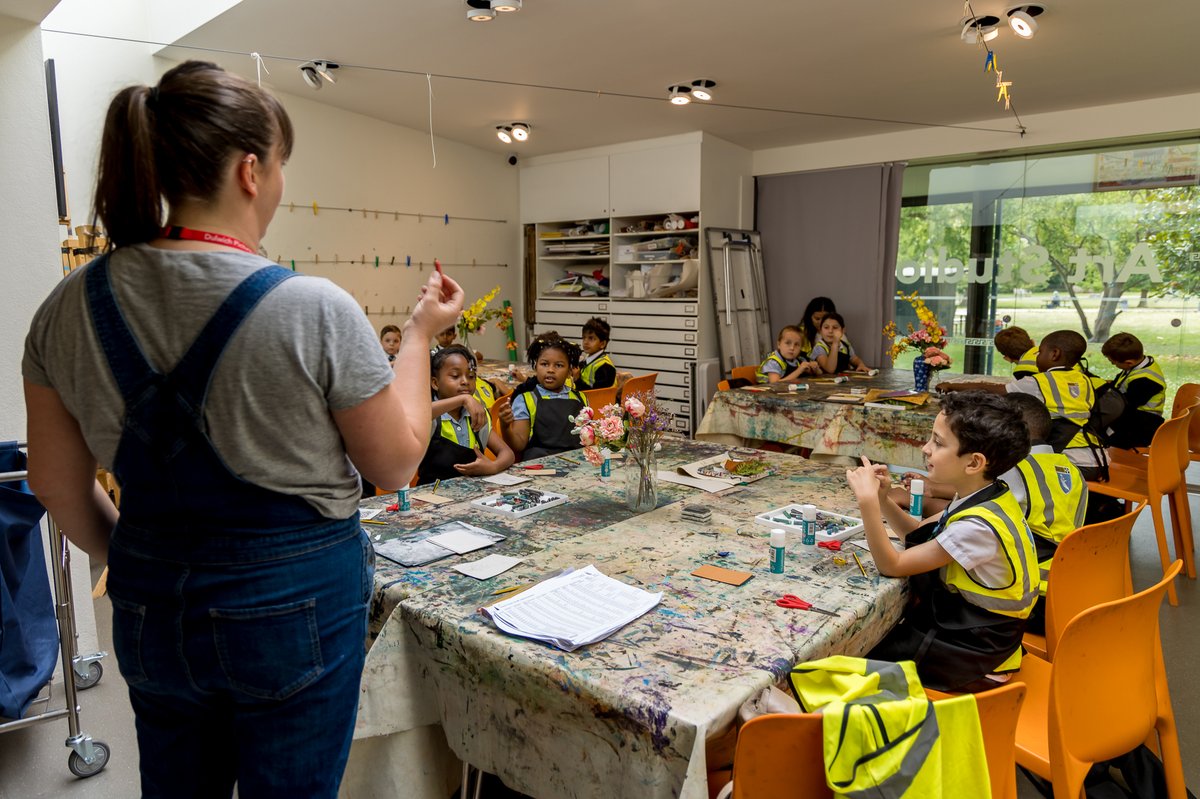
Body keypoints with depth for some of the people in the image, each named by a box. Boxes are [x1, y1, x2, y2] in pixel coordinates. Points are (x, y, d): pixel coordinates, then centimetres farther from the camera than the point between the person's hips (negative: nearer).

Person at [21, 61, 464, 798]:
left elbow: (59, 484, 4)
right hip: (295, 604, -4)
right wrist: (420, 334, 0)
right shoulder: (316, 310, -22)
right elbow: (396, 464, -10)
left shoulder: (71, 307, -6)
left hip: (150, 609, 5)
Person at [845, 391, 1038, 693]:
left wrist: (868, 501, -30)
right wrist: (882, 498, -6)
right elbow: (919, 533, 11)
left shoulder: (980, 525, -30)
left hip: (972, 656, -8)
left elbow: (892, 566, -24)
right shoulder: (982, 498, -2)